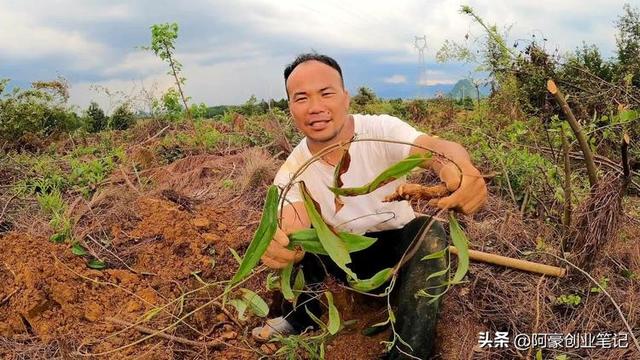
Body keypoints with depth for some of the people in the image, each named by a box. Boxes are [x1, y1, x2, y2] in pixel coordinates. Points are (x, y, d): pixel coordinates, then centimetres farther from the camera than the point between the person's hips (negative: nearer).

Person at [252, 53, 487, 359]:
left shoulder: (382, 130, -20)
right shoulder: (292, 173, -15)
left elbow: (435, 148, -40)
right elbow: (291, 228, -32)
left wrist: (461, 170, -65)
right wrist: (278, 244, -58)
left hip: (400, 248, -1)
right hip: (346, 256, 2)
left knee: (429, 233, -32)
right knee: (290, 237, -20)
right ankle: (300, 317, 5)